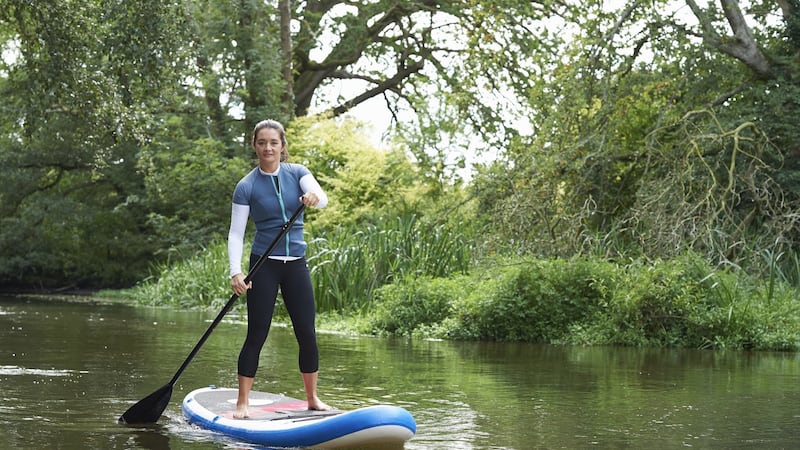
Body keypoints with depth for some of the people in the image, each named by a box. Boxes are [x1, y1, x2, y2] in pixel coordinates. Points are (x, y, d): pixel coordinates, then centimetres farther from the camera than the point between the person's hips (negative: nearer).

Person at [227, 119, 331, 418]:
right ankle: (241, 404, 1)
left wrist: (314, 197, -39)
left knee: (307, 333, 4)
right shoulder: (247, 187, -4)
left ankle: (312, 399, 18)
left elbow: (322, 198, -15)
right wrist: (235, 273, -21)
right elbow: (236, 233, -8)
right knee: (256, 335, -5)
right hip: (264, 265, -3)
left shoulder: (297, 173, 3)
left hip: (296, 264, 3)